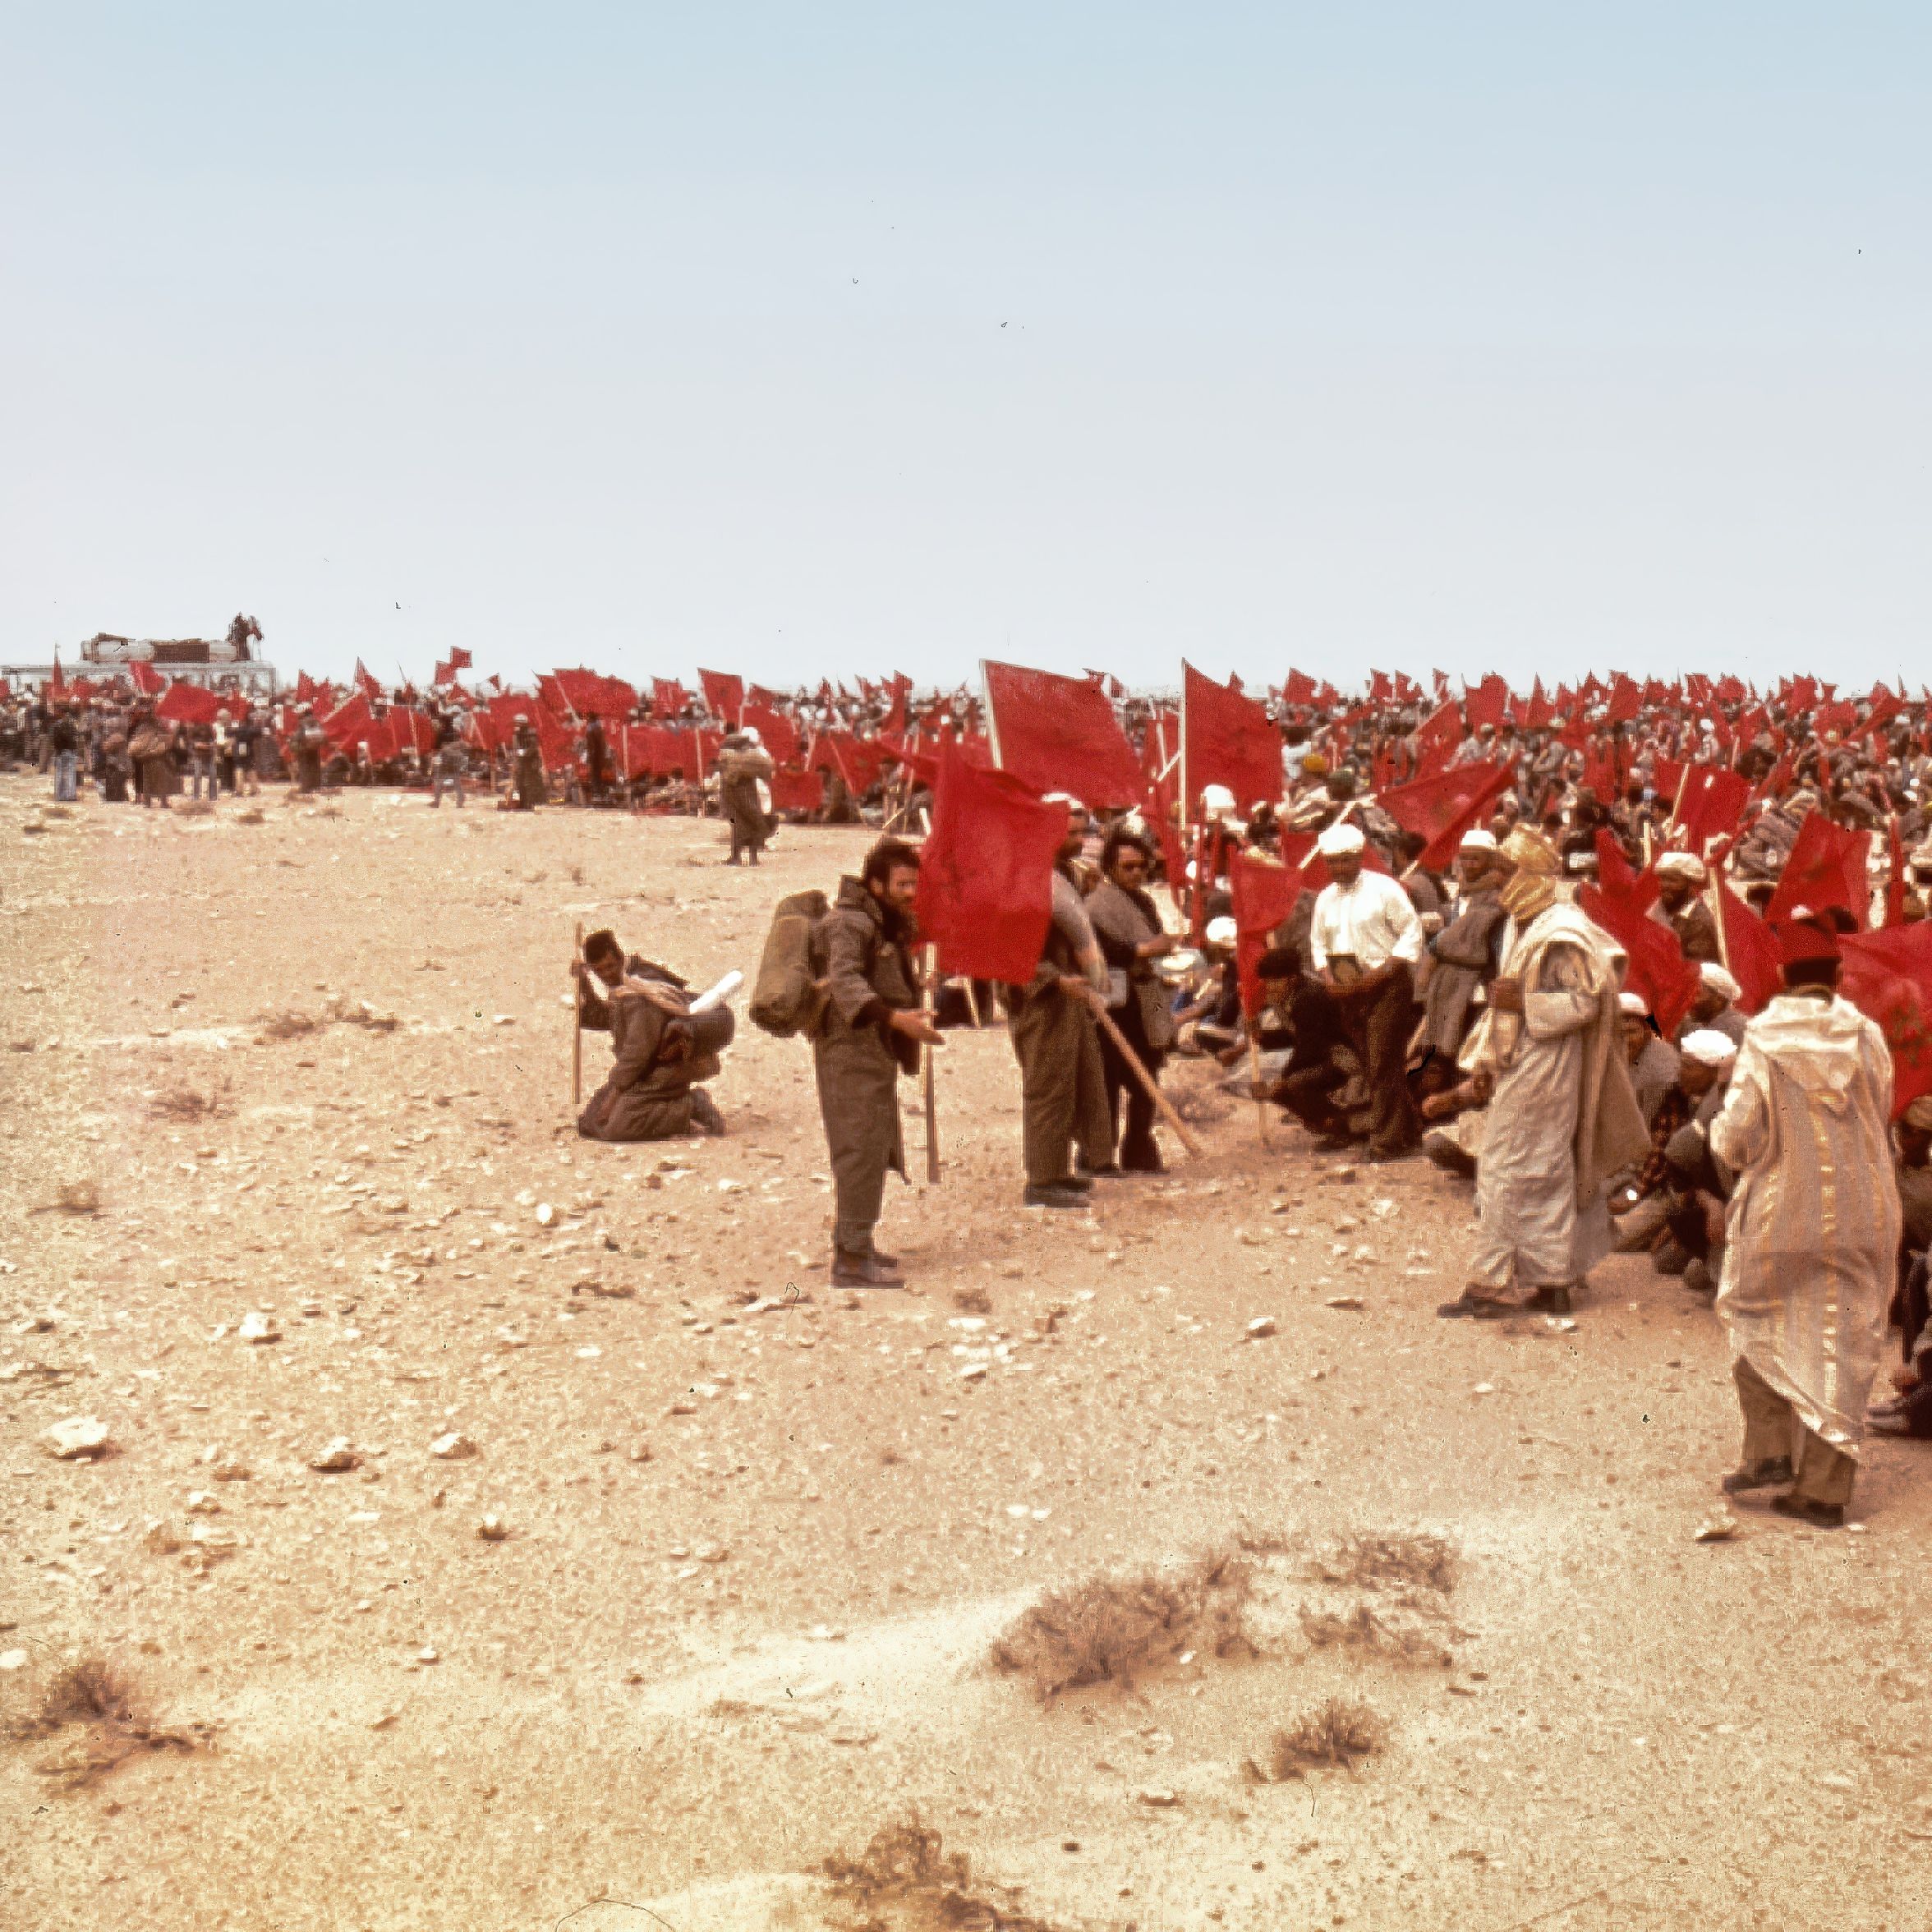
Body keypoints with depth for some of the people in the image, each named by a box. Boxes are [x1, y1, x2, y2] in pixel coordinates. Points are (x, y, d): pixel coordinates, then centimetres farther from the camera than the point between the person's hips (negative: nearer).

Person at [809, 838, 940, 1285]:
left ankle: (853, 1241, 30)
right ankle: (852, 1258, -14)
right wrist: (893, 1017, -42)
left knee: (874, 1148, 18)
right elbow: (844, 981, -31)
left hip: (876, 1054, 11)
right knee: (862, 1146, -13)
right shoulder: (849, 922, -14)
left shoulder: (888, 926, 20)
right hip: (851, 1051, -11)